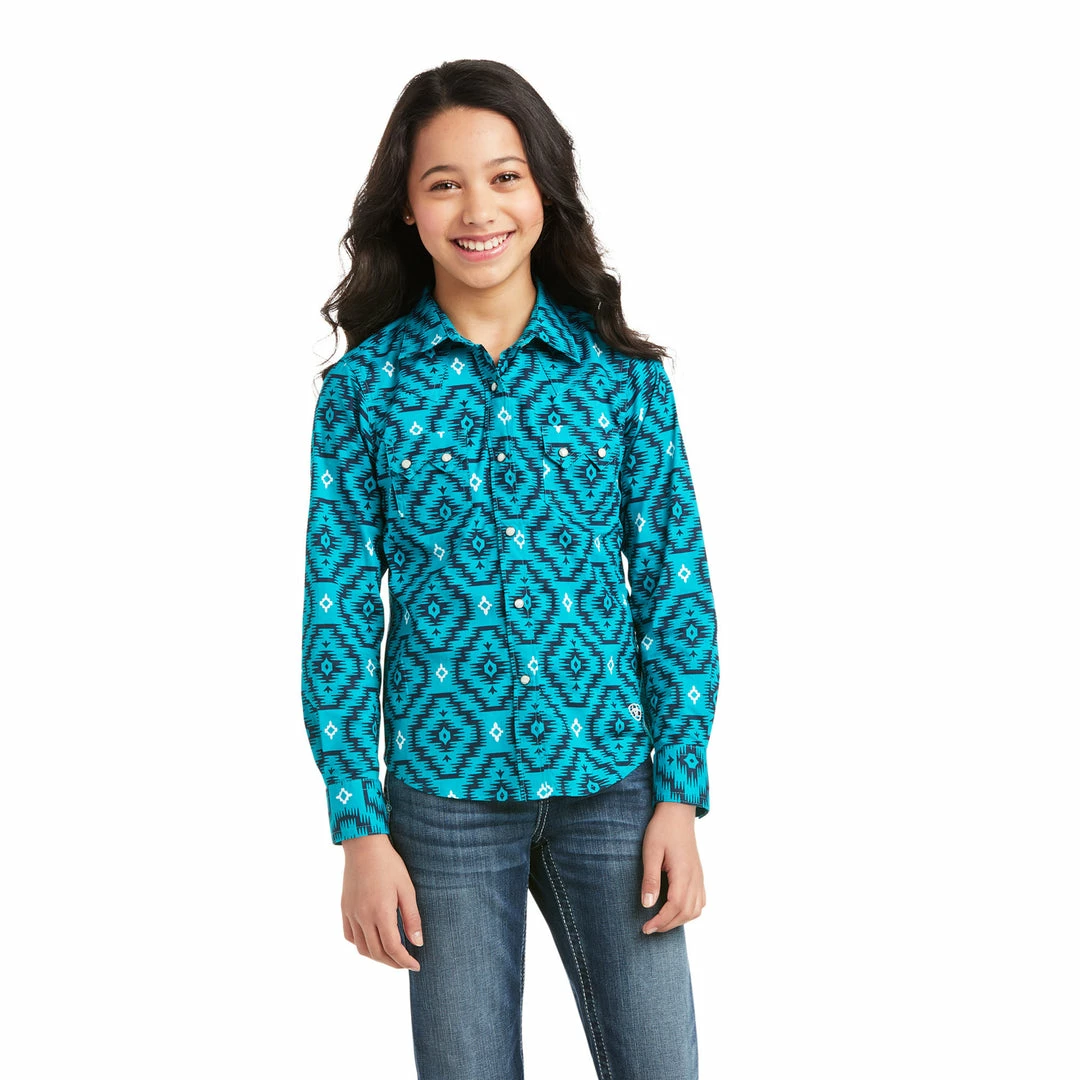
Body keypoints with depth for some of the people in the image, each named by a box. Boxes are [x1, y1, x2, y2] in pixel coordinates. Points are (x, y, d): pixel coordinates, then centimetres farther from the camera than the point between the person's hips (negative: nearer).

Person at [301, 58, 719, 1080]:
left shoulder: (621, 371, 1)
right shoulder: (362, 386, -1)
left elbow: (675, 584, 2)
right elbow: (338, 612, -1)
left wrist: (681, 795, -3)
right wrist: (359, 829, -5)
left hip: (611, 777, 1)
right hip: (444, 788, 0)